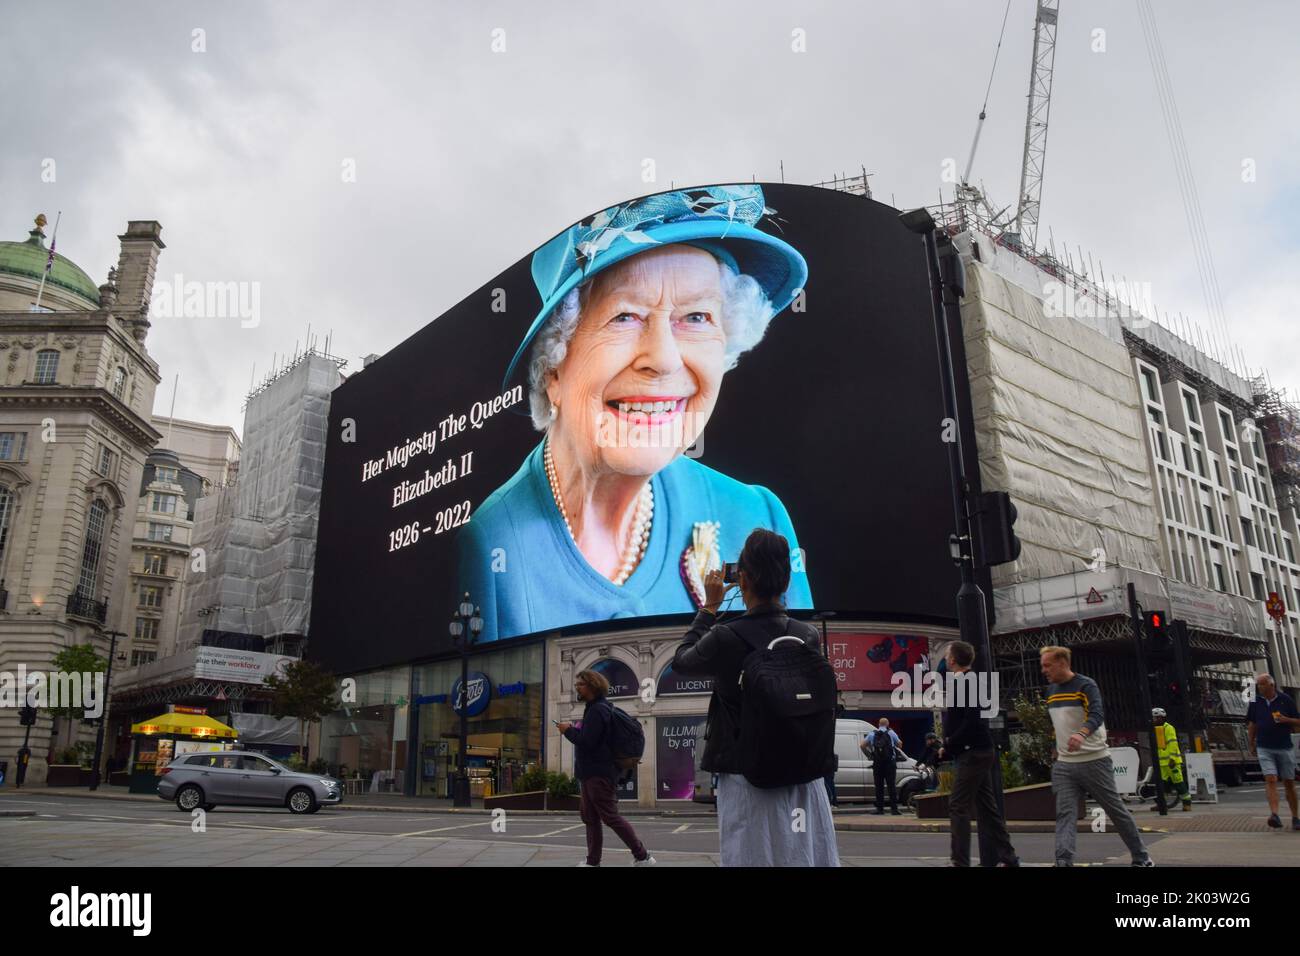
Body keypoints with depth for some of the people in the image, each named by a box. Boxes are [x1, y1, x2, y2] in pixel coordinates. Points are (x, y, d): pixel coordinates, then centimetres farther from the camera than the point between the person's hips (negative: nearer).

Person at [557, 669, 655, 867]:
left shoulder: (598, 709, -16)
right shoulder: (594, 708, 17)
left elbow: (587, 741, -22)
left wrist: (568, 730, -9)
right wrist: (573, 730, 5)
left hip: (598, 772, -11)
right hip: (592, 771, 11)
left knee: (610, 817, -7)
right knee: (590, 817, 11)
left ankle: (642, 857, -1)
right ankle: (592, 861, 16)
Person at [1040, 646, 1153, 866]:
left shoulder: (1086, 685, -12)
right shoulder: (1051, 691, 11)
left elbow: (1097, 715, -29)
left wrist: (1081, 734, -47)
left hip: (1094, 761, -5)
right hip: (1063, 765, 6)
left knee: (1116, 810, 8)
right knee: (1064, 814, -7)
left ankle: (1142, 858, 25)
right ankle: (1063, 862, -14)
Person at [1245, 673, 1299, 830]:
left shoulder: (1285, 699, -1)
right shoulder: (1255, 702, 4)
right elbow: (1251, 725, 13)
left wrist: (1286, 719, -16)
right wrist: (1252, 744, 12)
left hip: (1285, 747, 0)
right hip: (1264, 748, 0)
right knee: (1270, 780, -12)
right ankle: (1274, 815, -20)